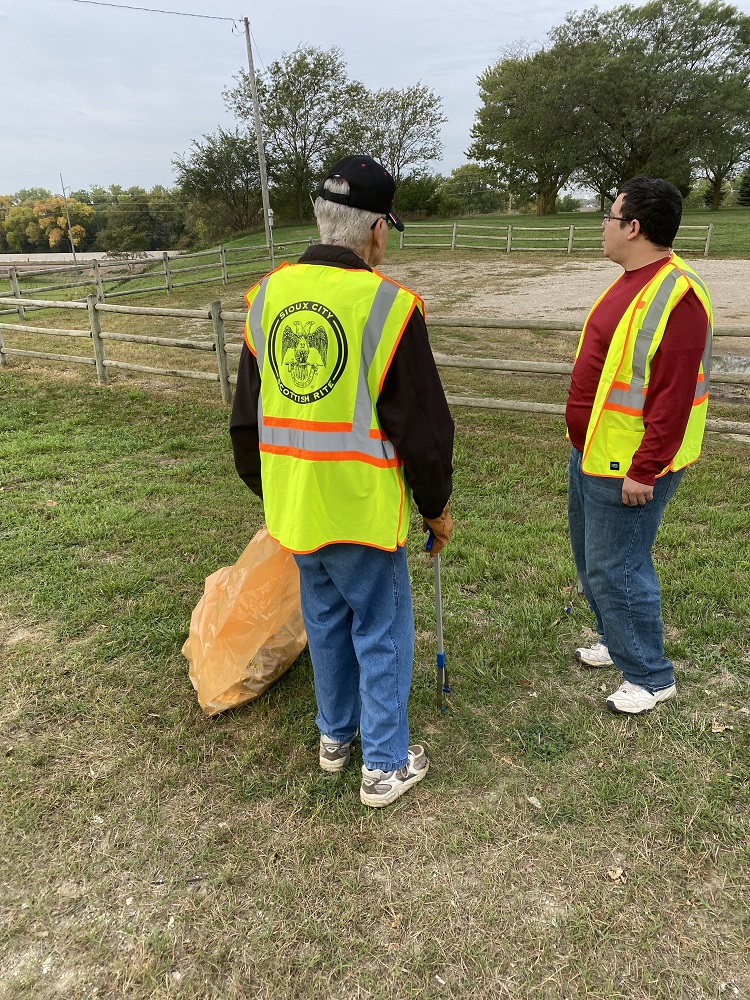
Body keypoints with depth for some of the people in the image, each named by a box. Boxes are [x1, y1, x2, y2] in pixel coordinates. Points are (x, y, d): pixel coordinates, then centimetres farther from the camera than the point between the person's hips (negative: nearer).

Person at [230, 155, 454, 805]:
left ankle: (335, 737, 42)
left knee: (327, 622, 23)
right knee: (383, 634, 12)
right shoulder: (387, 304, -15)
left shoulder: (267, 296, 2)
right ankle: (386, 766, 26)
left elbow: (246, 417, 10)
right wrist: (437, 506, 3)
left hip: (293, 505, 6)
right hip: (362, 507, -6)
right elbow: (422, 425, -12)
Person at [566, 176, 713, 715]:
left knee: (615, 569, 0)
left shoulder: (677, 295, -21)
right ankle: (618, 641, 41)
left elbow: (673, 395, -25)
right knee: (592, 559, 21)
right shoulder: (632, 281, 11)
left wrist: (644, 470, -24)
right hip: (591, 453, 10)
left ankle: (651, 676, 19)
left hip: (628, 468, -10)